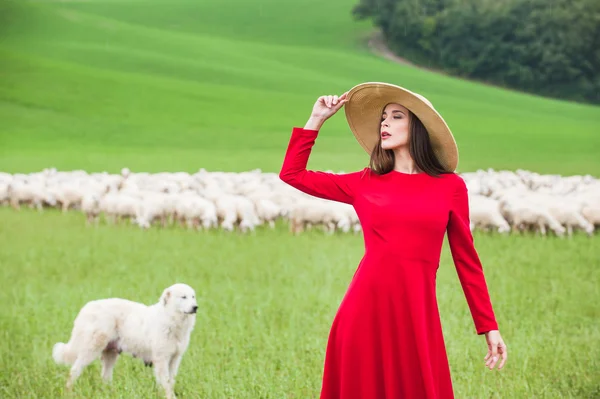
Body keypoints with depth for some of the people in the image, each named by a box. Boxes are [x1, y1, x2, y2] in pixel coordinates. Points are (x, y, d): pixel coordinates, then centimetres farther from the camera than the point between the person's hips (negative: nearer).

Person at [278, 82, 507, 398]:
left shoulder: (450, 186, 5)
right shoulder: (364, 183, 10)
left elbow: (466, 259, 8)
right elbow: (292, 173, 17)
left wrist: (489, 327, 5)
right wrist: (316, 120, 13)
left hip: (417, 312, -1)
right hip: (365, 309, 2)